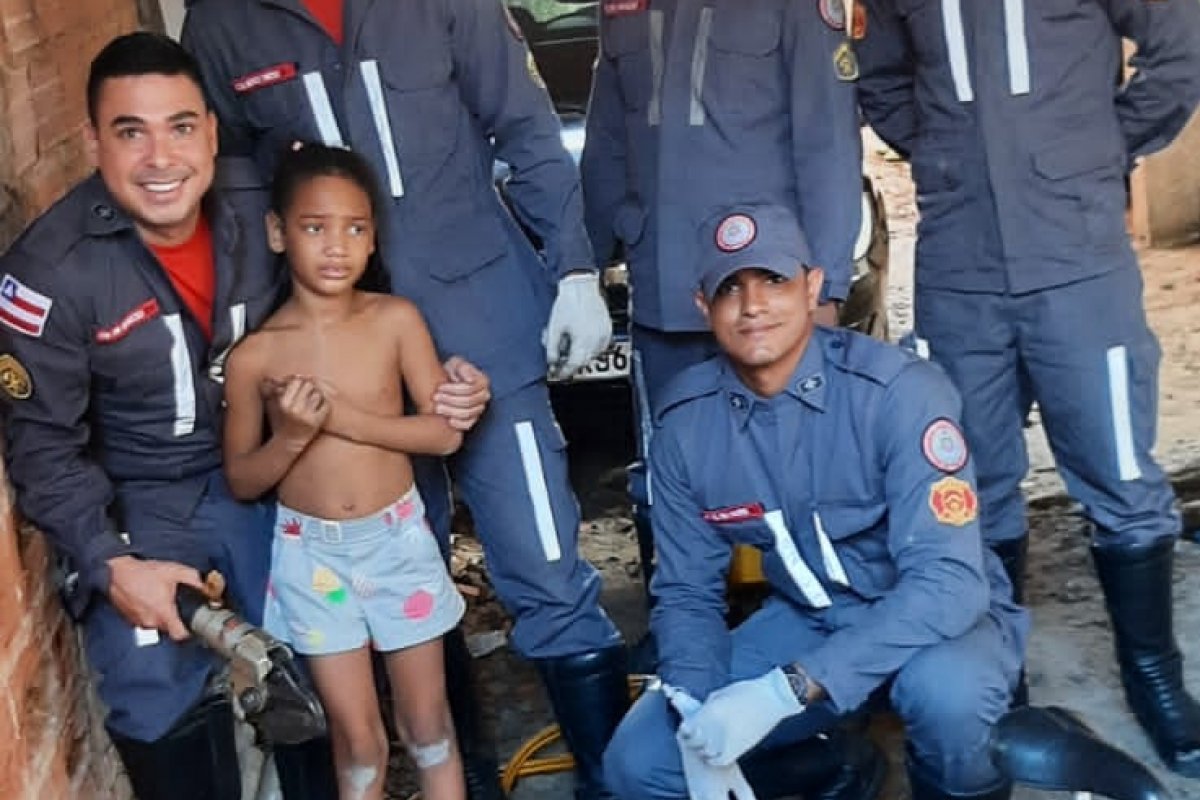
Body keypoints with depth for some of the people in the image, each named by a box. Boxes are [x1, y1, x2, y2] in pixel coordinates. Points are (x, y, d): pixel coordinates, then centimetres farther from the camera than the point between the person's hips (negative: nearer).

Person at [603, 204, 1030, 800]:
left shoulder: (898, 390, -24)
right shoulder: (686, 422, -10)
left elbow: (948, 581, -31)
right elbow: (687, 590, -1)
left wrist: (785, 692, -37)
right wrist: (696, 715, -21)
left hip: (940, 618, -3)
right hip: (810, 621, 4)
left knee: (944, 688, -38)